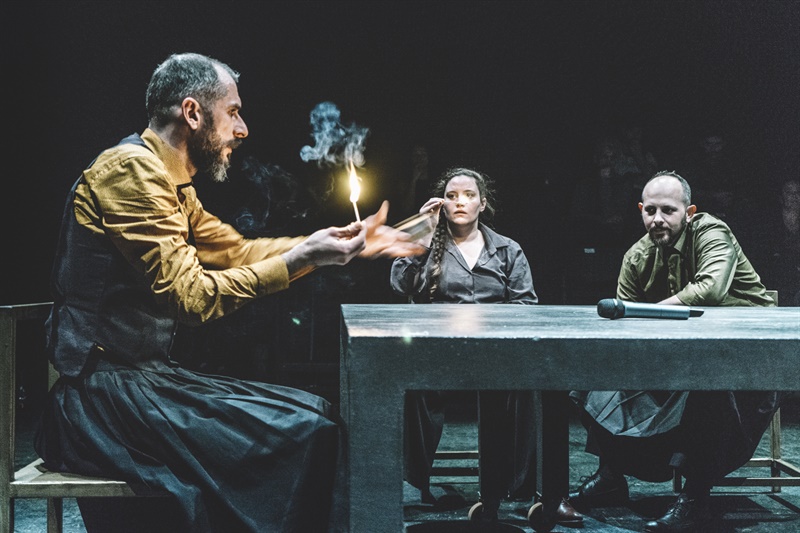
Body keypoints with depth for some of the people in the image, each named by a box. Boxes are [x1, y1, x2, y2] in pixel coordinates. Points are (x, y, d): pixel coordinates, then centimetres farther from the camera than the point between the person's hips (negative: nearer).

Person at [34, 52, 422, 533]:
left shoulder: (171, 184, 15)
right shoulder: (131, 169, -14)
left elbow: (239, 251, 21)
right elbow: (189, 296, -20)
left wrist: (347, 245, 17)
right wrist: (301, 258, -19)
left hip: (142, 374, 10)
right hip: (103, 390, -10)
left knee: (314, 417, 8)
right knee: (303, 431, -18)